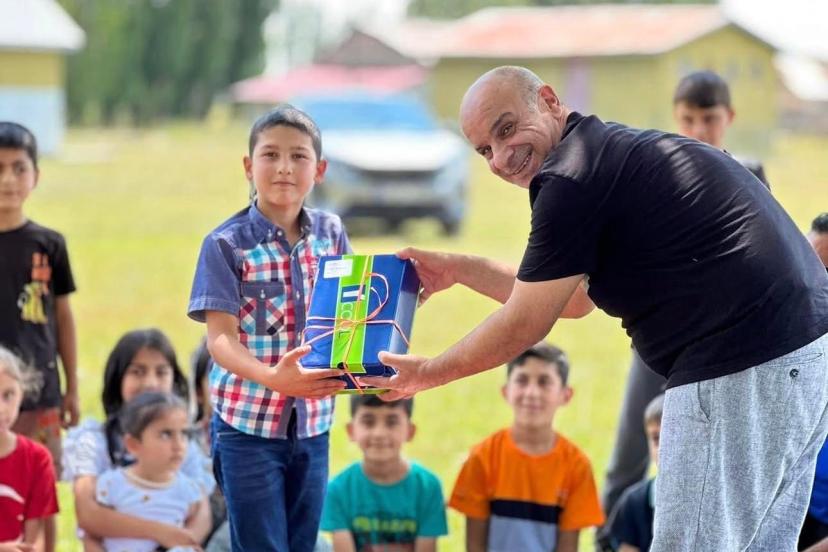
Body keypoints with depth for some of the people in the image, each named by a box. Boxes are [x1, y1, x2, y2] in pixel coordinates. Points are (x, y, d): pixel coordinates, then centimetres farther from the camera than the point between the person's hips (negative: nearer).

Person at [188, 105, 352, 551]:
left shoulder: (331, 234, 3)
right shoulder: (227, 244, -10)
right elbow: (220, 338, -15)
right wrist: (272, 377, -33)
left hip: (312, 422, 4)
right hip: (248, 423, -4)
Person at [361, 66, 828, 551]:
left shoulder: (572, 177, -11)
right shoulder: (616, 150, 20)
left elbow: (523, 326, -4)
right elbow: (575, 297, 31)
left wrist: (426, 373, 11)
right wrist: (459, 269, 34)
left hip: (740, 373, -11)